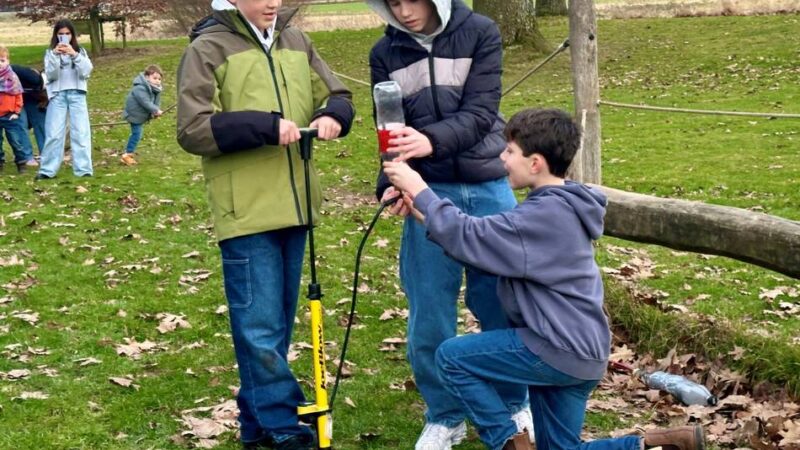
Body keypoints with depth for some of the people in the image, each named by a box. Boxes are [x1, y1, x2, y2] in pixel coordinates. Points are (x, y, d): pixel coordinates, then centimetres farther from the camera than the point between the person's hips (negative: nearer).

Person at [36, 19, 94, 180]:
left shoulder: (80, 51, 9)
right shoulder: (50, 53, 7)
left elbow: (86, 71, -6)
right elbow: (51, 75, -5)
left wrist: (74, 55, -19)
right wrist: (55, 55, -18)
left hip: (77, 94, 0)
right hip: (57, 95, 0)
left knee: (81, 132, -5)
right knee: (53, 133, -4)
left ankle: (83, 169, -5)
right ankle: (47, 170, 0)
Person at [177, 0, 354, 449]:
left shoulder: (295, 40, 11)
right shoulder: (208, 48, -6)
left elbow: (338, 95, 15)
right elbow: (193, 130, -11)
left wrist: (331, 116, -9)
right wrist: (264, 126, -20)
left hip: (294, 206, 6)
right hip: (246, 212, -6)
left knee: (280, 321, 14)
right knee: (260, 326, -2)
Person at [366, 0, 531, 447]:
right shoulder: (385, 54, 1)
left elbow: (480, 113, -15)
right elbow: (390, 133, -2)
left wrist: (431, 141, -34)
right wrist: (392, 183, -21)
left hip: (488, 188, -1)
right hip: (429, 193, 1)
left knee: (501, 302, 7)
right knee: (429, 312, 2)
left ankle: (516, 405, 26)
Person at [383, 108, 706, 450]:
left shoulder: (545, 215, -20)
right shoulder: (558, 207, 11)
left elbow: (470, 239, -20)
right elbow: (484, 240, 11)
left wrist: (420, 191, -11)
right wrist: (423, 210, 5)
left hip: (560, 350, -10)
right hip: (578, 350, 10)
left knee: (451, 357, -1)